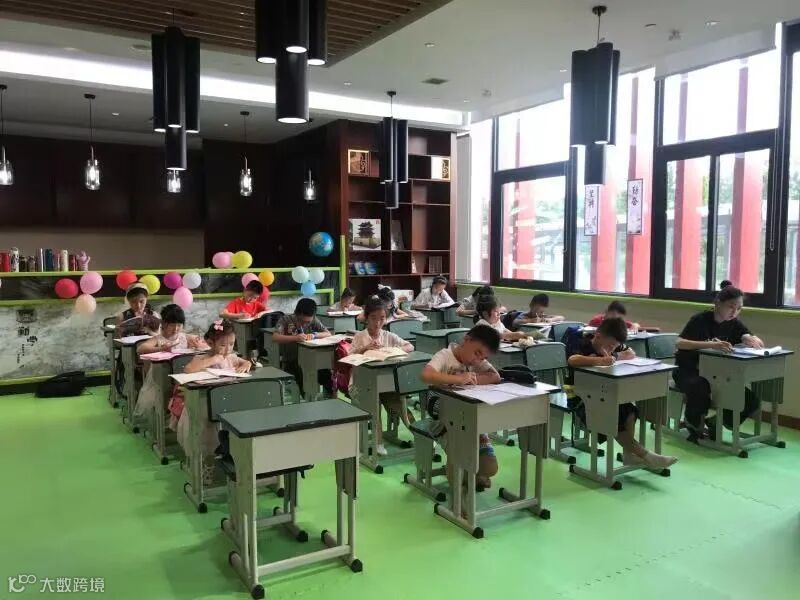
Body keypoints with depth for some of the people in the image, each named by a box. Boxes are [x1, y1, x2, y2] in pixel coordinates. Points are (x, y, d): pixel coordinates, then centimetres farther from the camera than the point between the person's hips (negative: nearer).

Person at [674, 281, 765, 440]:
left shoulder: (734, 324, 3)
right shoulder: (701, 320, -15)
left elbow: (759, 344, -4)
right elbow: (679, 343, -31)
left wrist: (752, 340, -30)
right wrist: (712, 345, -45)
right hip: (688, 371, -6)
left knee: (752, 401, -13)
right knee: (701, 389, -39)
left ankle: (716, 423, 13)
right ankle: (693, 423, -7)